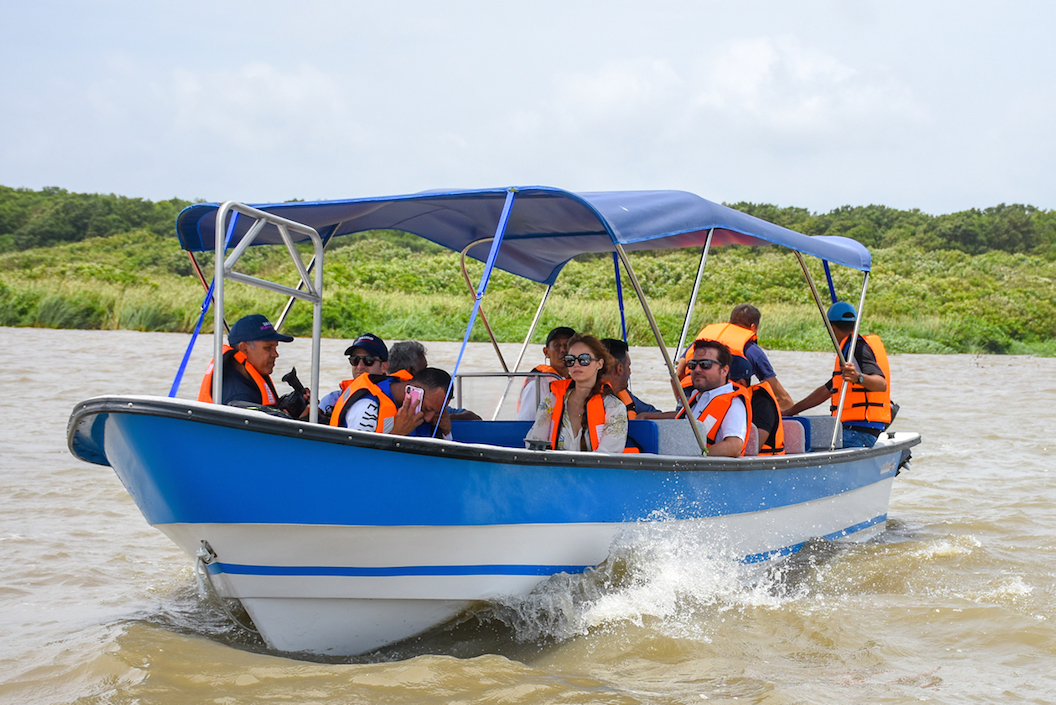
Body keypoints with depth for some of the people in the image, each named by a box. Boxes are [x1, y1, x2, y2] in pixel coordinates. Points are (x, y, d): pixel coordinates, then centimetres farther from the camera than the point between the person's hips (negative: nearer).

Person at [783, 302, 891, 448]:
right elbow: (826, 391, 31)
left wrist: (858, 377, -43)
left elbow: (882, 384, -23)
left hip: (859, 433, -10)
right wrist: (788, 412, 32)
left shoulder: (857, 347, -8)